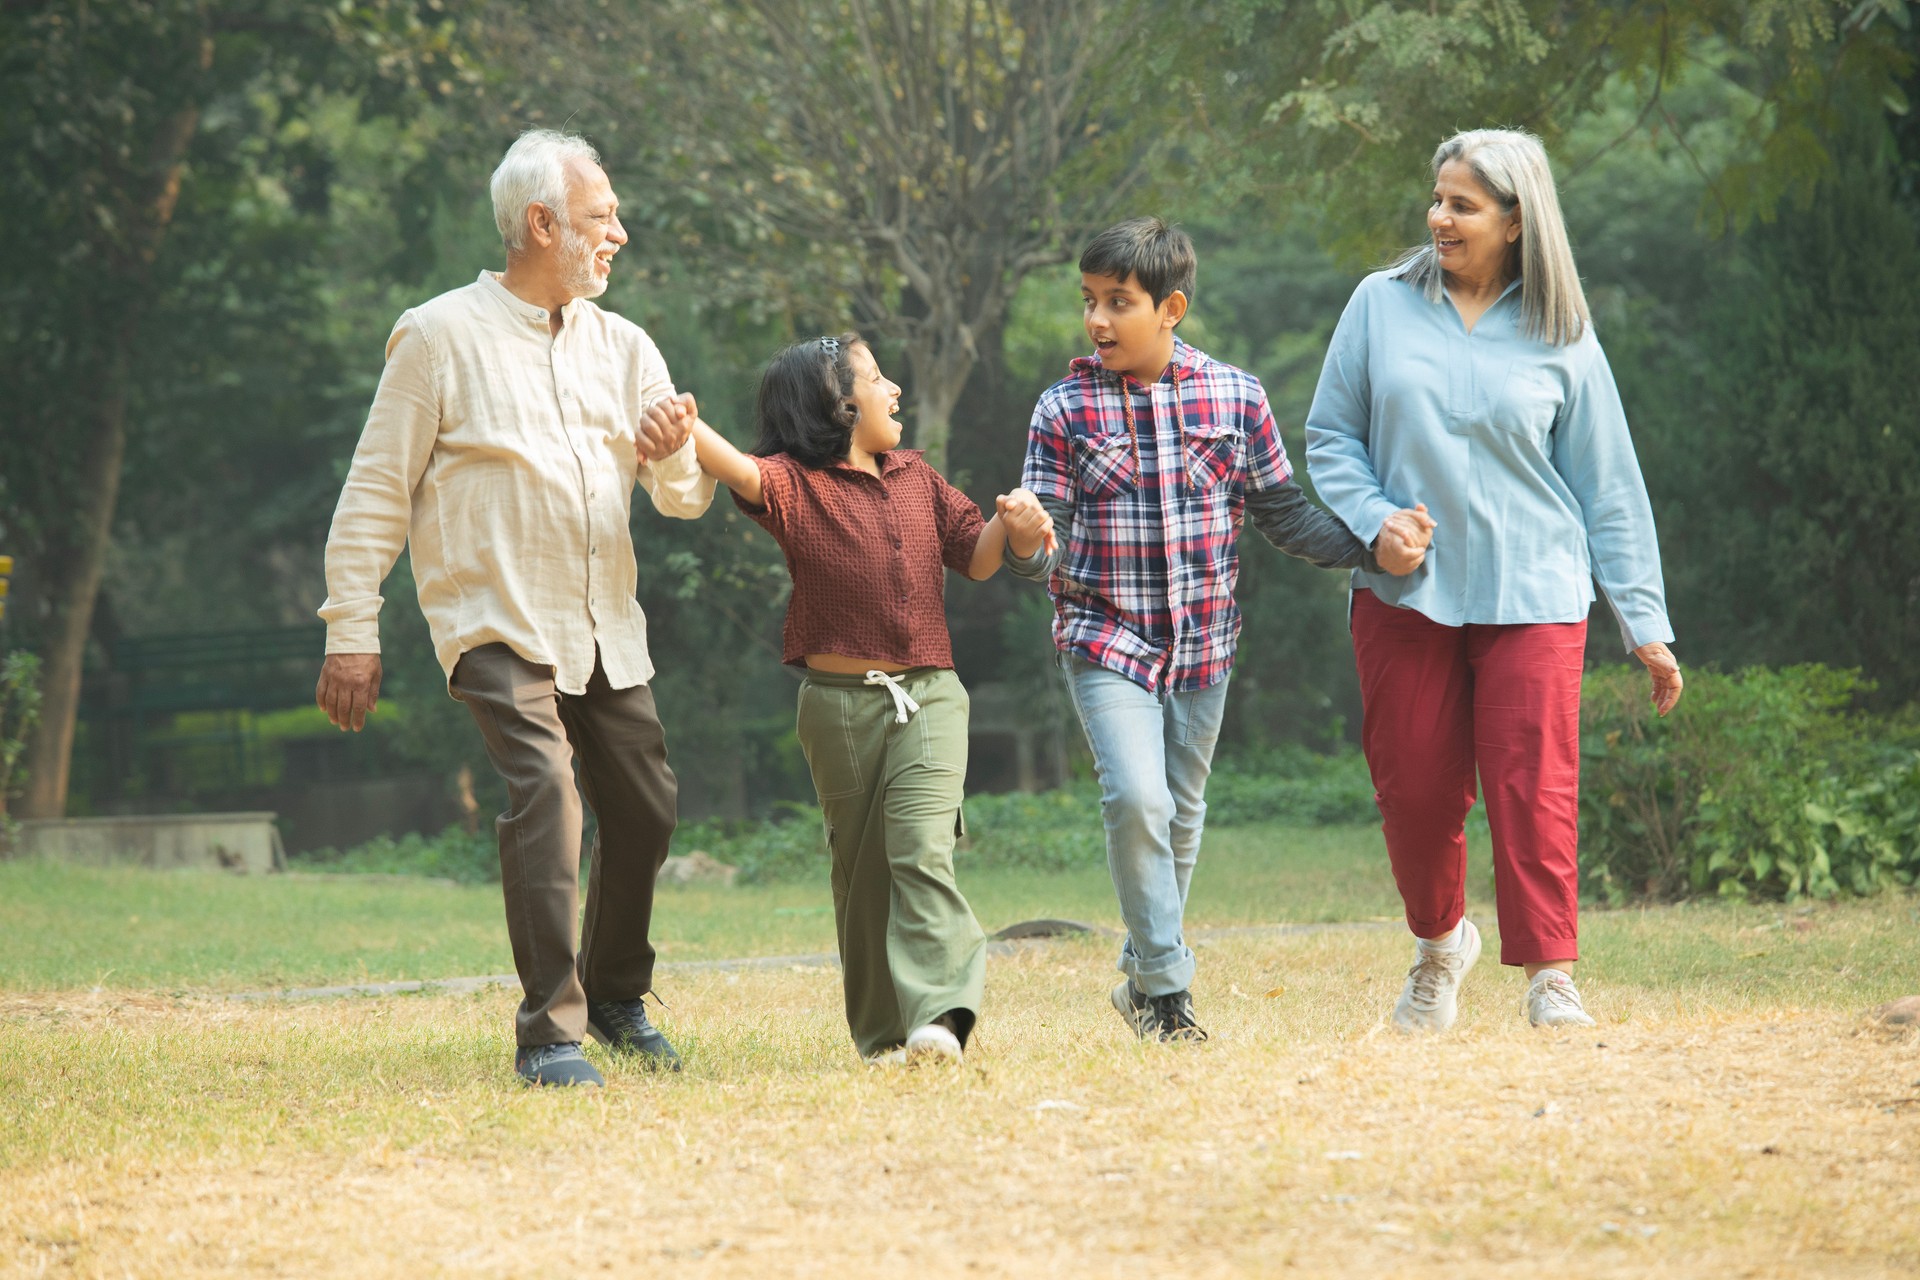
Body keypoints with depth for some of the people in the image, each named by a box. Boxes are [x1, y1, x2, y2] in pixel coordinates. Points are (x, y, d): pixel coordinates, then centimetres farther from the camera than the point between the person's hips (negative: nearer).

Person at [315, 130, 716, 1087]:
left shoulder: (624, 347, 13)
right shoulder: (440, 337, -3)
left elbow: (687, 500, 11)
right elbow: (375, 495, -2)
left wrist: (675, 457, -14)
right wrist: (352, 632, -6)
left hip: (607, 630, 6)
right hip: (498, 624, -6)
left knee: (645, 809, 9)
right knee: (544, 792, -22)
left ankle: (615, 999, 33)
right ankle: (549, 1034, -20)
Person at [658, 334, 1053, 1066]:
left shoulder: (914, 477, 13)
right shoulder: (797, 484, -4)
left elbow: (976, 559, 18)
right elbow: (743, 472, -26)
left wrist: (1010, 524, -5)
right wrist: (689, 431, -49)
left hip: (928, 696, 2)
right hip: (840, 703, -2)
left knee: (922, 848, -15)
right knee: (861, 866, 5)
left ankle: (938, 1015, -25)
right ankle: (881, 1034, 13)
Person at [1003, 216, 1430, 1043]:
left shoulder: (1234, 398, -1)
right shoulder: (1065, 409, -4)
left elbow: (1283, 514, 6)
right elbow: (1046, 554, -6)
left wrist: (1374, 549, -6)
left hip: (1202, 644, 3)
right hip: (1106, 641, -2)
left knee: (1182, 817, 12)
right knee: (1137, 800, -20)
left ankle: (1144, 980, 31)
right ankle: (1166, 985, -8)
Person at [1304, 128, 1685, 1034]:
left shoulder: (1560, 340, 3)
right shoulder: (1382, 306, 4)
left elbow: (1609, 488, 6)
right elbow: (1330, 435, 11)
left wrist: (1646, 624, 4)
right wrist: (1376, 517, -9)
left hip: (1531, 596, -1)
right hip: (1403, 594, 1)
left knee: (1534, 786, -10)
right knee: (1415, 789, 4)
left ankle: (1551, 975, -2)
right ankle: (1439, 942, 29)